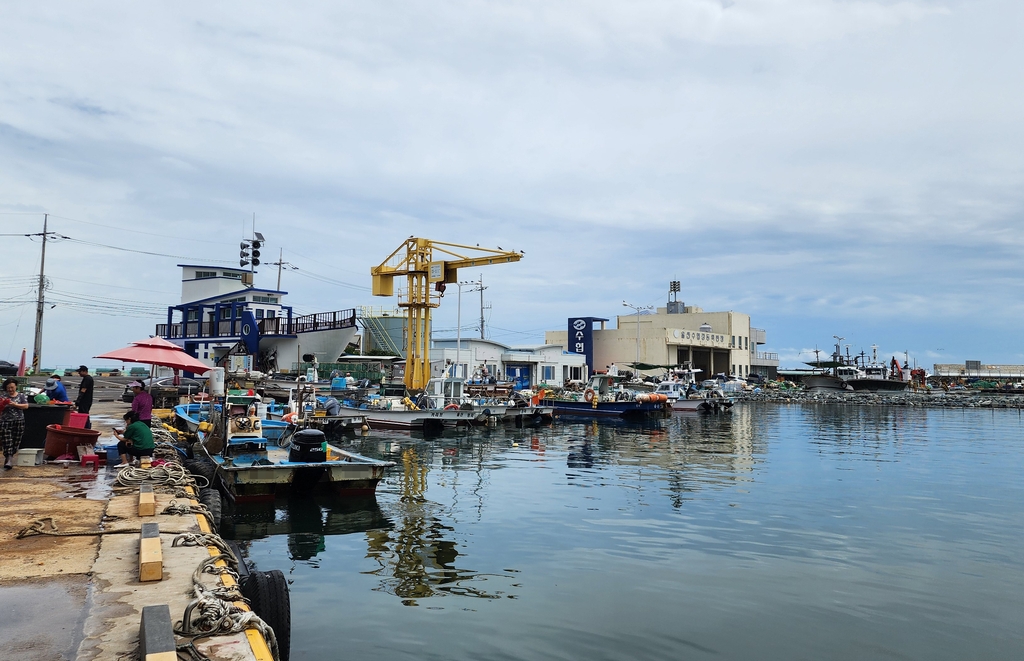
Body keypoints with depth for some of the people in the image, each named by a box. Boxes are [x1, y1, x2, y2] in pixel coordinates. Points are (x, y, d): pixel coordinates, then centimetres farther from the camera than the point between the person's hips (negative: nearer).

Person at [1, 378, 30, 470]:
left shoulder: (21, 395, 7)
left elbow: (26, 406, -3)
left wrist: (15, 404, -15)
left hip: (18, 421, 0)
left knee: (16, 441, 3)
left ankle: (9, 458, 17)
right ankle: (9, 460, -12)